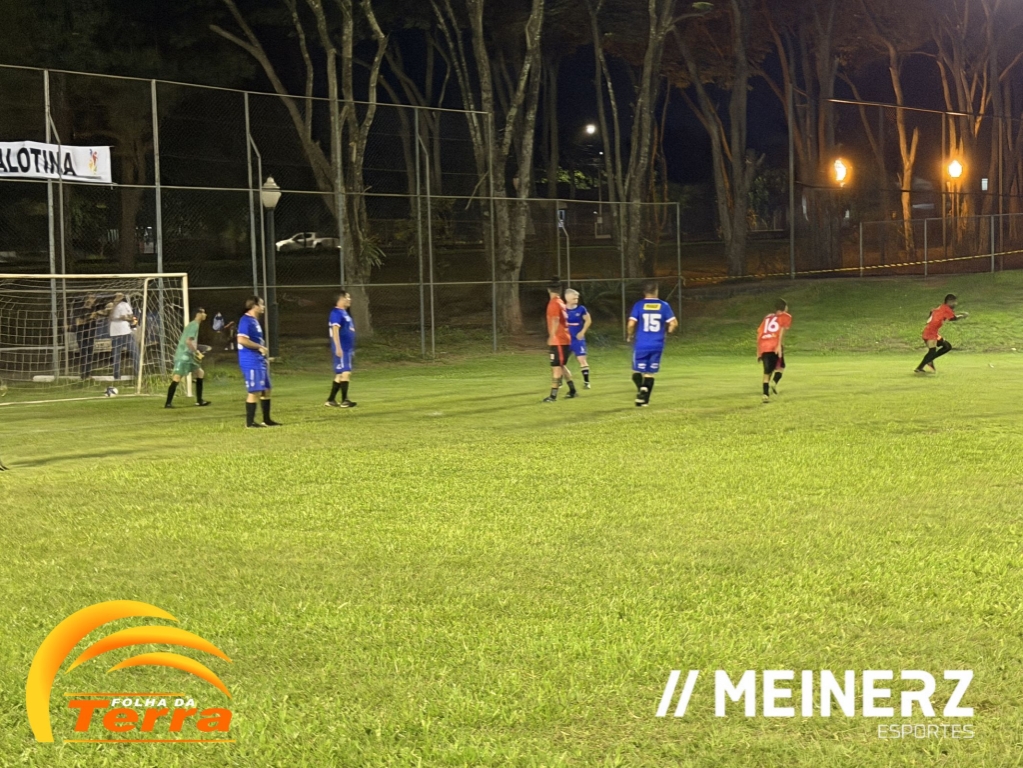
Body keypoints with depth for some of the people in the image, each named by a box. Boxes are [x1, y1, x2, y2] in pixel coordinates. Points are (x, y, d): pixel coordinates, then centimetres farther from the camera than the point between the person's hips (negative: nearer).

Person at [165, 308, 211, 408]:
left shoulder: (193, 325, 18)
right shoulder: (194, 325, -12)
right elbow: (188, 341, -21)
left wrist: (196, 351, 16)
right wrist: (197, 352, -15)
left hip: (188, 357, 11)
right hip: (183, 356, -11)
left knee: (200, 374, 14)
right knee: (177, 379, -13)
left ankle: (199, 401, 17)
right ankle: (168, 403, -14)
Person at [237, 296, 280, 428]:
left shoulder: (254, 320, 17)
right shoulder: (246, 320, -14)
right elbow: (242, 340, -25)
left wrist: (264, 358, 20)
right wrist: (260, 347, -19)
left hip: (259, 361, 10)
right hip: (251, 363, -10)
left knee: (266, 390, 14)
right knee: (255, 392, -8)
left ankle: (267, 420, 22)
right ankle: (250, 422, -2)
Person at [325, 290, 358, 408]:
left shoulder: (344, 313, 19)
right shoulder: (336, 313, -11)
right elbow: (335, 331, -19)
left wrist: (351, 349, 27)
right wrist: (338, 348, -25)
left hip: (347, 349, 10)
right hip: (341, 349, -10)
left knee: (340, 375, 10)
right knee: (346, 373, -11)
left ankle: (331, 400, 14)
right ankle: (344, 401, -10)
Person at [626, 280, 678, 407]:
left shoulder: (639, 305, -4)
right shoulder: (664, 305, 1)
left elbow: (631, 324, -11)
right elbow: (674, 323, -2)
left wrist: (629, 335, 8)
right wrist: (667, 331, 18)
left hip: (641, 345, -2)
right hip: (657, 345, 2)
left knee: (637, 372, 9)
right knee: (649, 373, 11)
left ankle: (641, 388, -19)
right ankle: (644, 400, 5)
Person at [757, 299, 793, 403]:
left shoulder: (767, 318, 28)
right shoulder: (785, 316, 14)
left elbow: (759, 334, 21)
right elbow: (782, 329, -6)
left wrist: (758, 352, 23)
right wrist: (779, 345, -16)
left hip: (763, 347, 4)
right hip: (775, 345, -4)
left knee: (767, 371, 11)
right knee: (781, 366, 16)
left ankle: (766, 394, 0)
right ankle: (774, 383, -9)